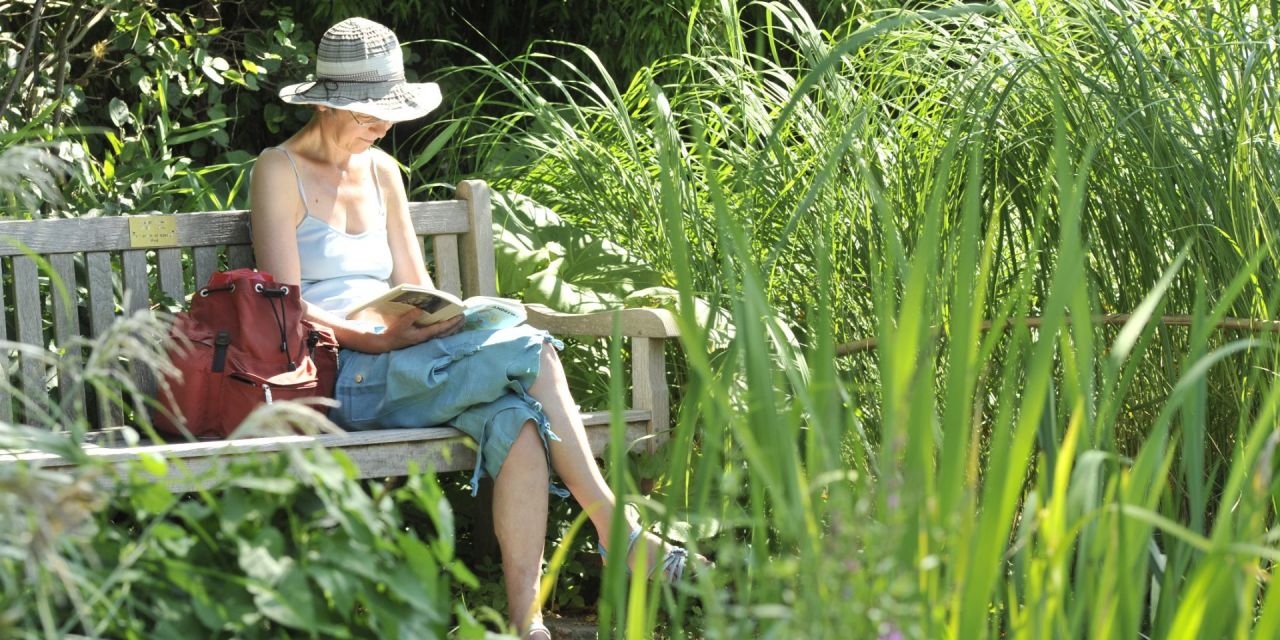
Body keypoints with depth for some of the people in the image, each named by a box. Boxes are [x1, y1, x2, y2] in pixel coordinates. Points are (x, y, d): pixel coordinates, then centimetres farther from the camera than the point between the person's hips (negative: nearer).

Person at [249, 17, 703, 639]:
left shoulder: (381, 171, 21)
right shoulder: (280, 171, 0)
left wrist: (446, 320, -4)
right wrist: (381, 338, -21)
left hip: (400, 365, 6)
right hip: (336, 376, -6)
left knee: (516, 415, -28)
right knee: (531, 352, -26)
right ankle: (619, 534, -25)